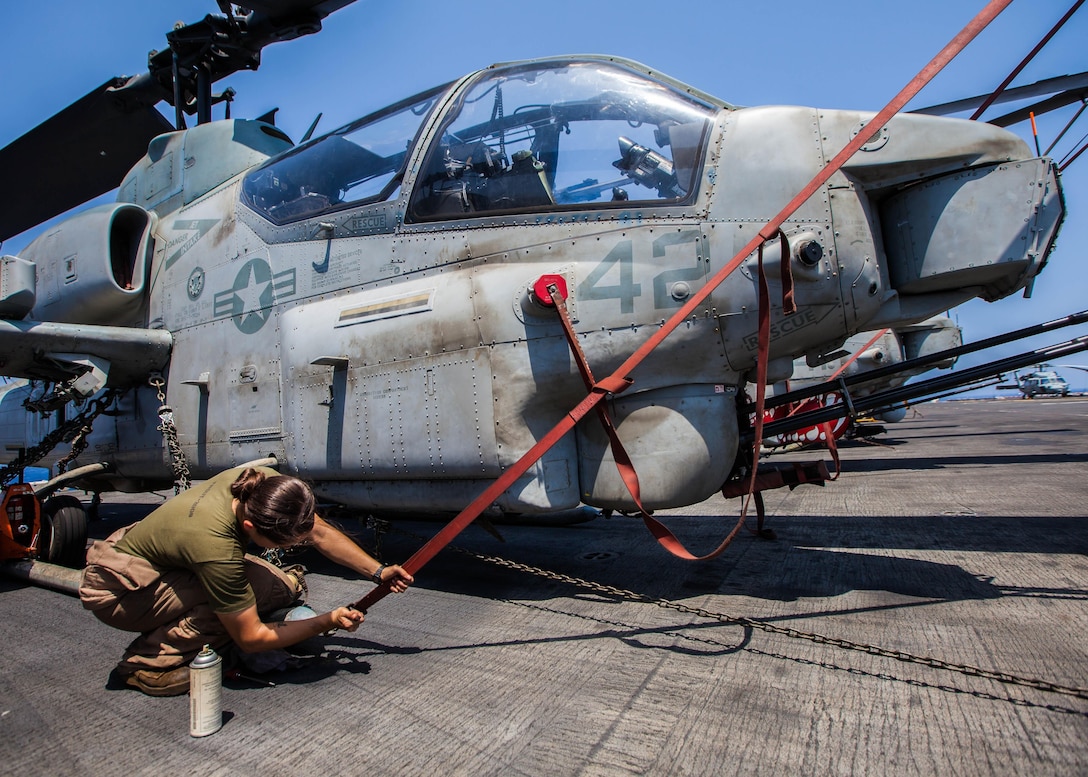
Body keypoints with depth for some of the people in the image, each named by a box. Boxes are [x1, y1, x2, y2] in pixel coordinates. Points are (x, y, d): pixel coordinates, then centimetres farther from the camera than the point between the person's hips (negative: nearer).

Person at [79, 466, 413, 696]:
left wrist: (378, 571, -13)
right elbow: (251, 638, -28)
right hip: (113, 588, -6)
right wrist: (328, 622, -21)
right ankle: (148, 662, -13)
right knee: (253, 589, -30)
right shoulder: (216, 546, -40)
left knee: (285, 585, -11)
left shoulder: (265, 484, -24)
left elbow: (320, 531, -9)